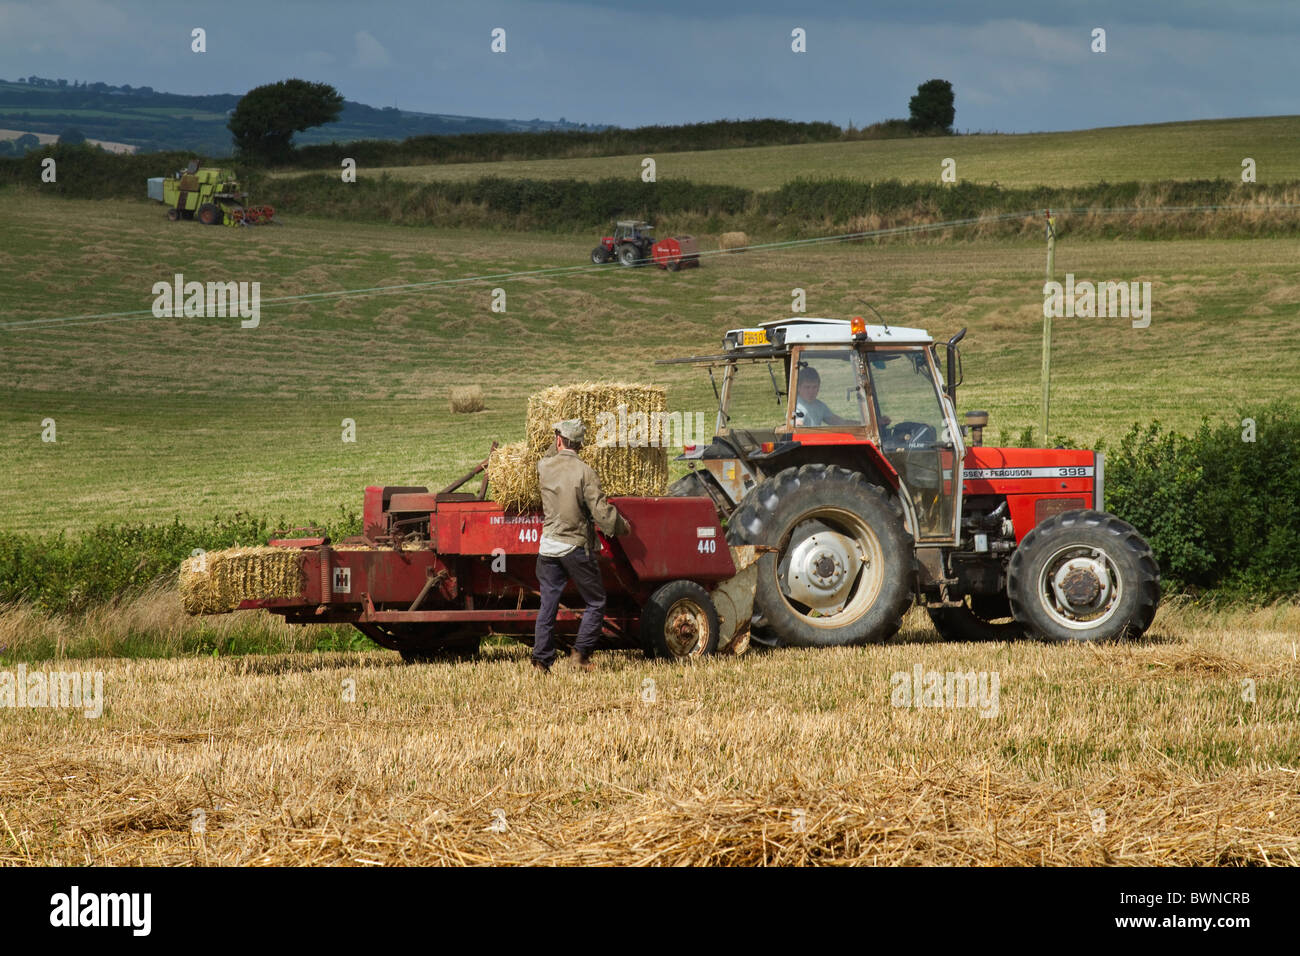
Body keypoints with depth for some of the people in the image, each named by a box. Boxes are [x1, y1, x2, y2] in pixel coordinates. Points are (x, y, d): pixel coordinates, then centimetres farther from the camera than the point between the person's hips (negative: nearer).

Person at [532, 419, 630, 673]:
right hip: (576, 547, -4)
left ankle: (542, 658, 6)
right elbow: (601, 512, -14)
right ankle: (581, 652, 0)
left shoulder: (544, 468, 0)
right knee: (596, 602, 8)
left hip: (549, 545, 4)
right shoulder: (584, 472, -13)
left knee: (548, 603, 9)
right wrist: (622, 526, 2)